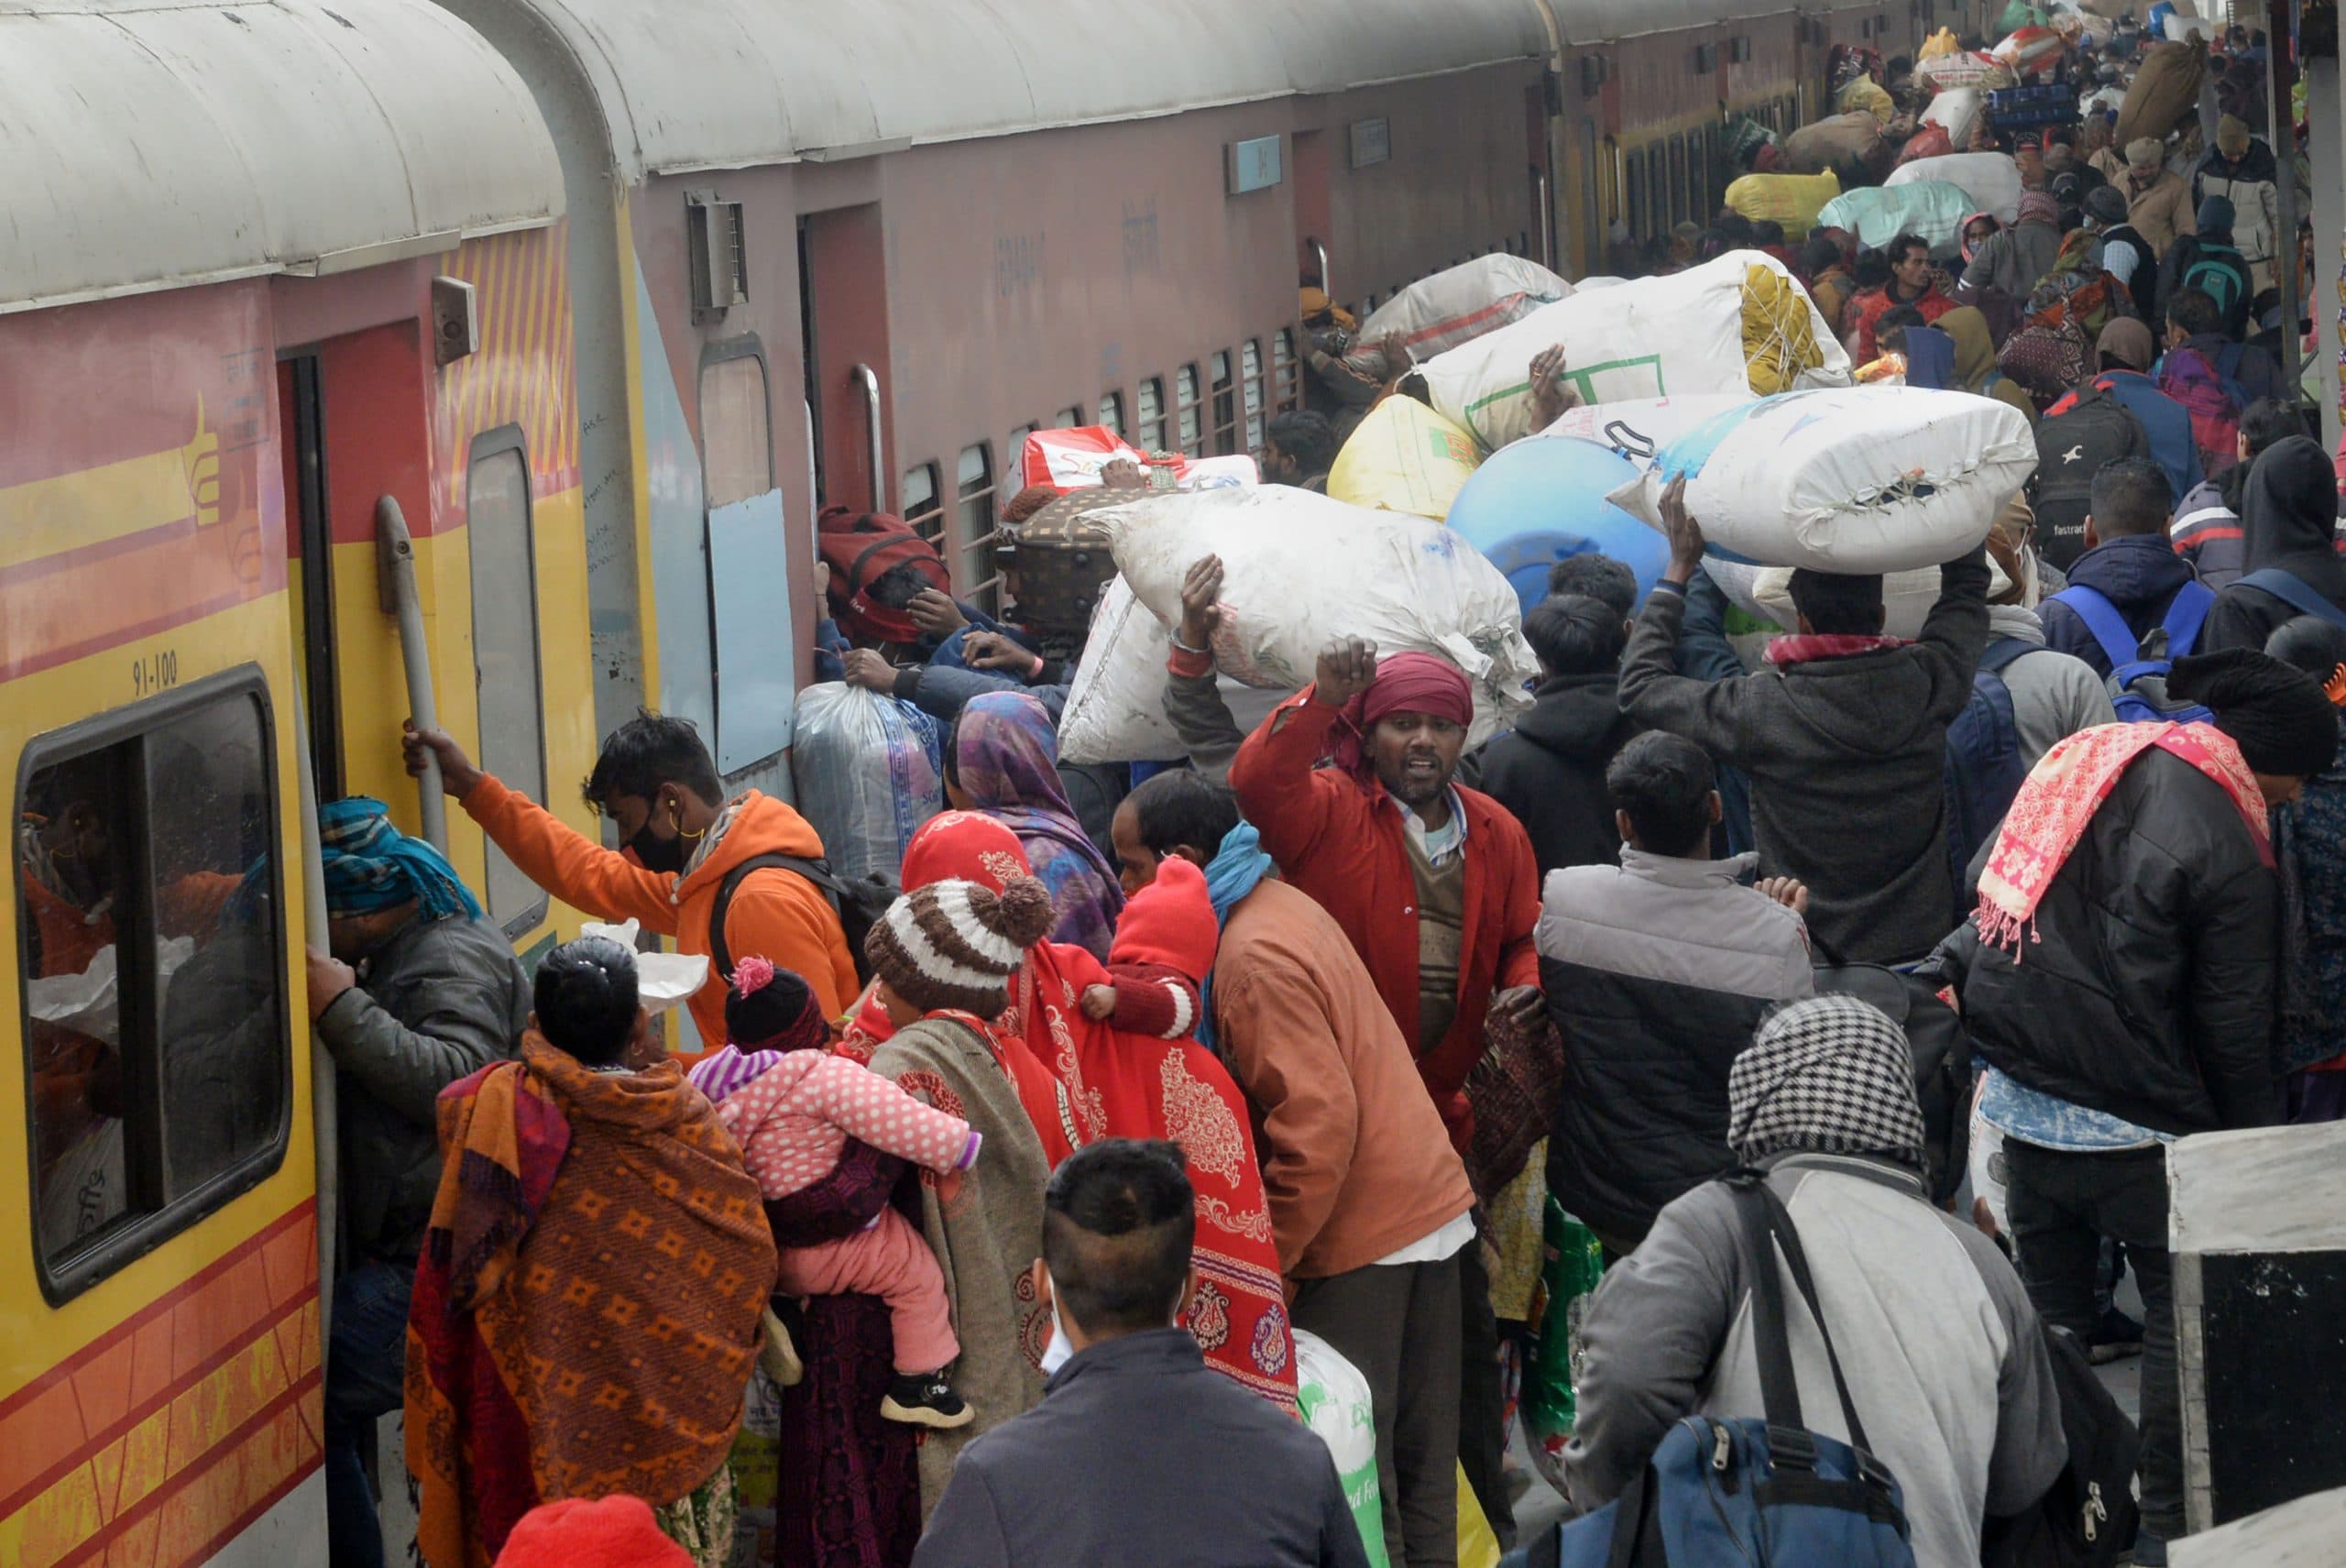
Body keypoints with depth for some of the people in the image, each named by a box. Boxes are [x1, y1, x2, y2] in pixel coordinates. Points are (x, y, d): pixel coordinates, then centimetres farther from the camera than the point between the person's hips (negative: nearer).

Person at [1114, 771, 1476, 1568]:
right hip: (1429, 1203, 10)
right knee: (1417, 1459, 16)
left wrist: (1264, 1259, -17)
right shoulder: (1281, 906, 11)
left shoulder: (1254, 957, -20)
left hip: (1363, 1233, -10)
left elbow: (1319, 1122, -24)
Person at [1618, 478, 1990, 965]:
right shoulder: (1927, 683, -12)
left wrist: (1680, 567, 3)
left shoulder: (1761, 711, -20)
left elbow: (1639, 685, -3)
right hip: (1924, 942, 3)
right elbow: (1967, 587, 11)